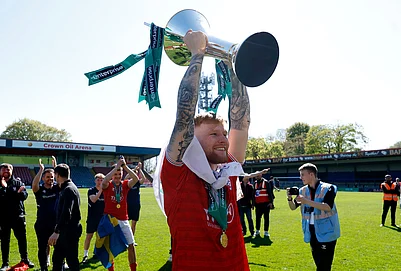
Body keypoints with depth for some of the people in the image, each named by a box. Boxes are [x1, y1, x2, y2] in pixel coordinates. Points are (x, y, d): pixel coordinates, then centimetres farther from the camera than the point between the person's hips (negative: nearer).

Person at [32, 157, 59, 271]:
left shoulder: (57, 188, 0)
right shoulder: (39, 190, -4)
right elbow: (34, 185, -26)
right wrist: (41, 170, -29)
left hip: (56, 223, 1)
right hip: (42, 224, -1)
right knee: (42, 248, 10)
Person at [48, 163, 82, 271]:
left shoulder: (68, 190, -19)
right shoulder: (65, 188, 12)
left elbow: (66, 214, -27)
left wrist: (56, 232, -27)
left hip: (70, 231, -10)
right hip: (65, 230, 10)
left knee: (71, 260, -1)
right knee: (57, 258, 17)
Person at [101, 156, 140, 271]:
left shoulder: (125, 184, 2)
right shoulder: (107, 185, -4)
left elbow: (136, 179, -16)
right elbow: (104, 180, -28)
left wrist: (125, 167, -24)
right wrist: (117, 166, -29)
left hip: (124, 220, 2)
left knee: (131, 245, 3)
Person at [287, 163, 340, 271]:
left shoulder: (328, 188, -10)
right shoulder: (303, 190, 5)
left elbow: (328, 207, -24)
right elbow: (293, 207, 8)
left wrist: (307, 201, -29)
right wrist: (289, 198, -13)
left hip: (326, 232, -5)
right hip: (312, 232, 5)